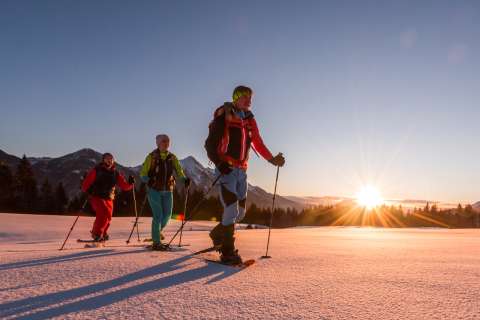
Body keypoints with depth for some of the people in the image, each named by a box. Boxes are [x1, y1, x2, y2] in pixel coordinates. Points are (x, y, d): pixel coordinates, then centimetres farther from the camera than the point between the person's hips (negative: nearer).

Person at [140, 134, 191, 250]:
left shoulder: (172, 158, 7)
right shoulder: (152, 157, -4)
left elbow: (179, 171, -1)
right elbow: (143, 173, -6)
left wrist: (185, 179, -21)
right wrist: (148, 180, -27)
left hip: (168, 191, 4)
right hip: (154, 190, -4)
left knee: (167, 214, 4)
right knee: (158, 215, -9)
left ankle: (158, 231, 35)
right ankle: (156, 243, 0)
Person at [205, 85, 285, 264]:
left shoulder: (249, 120, 14)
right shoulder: (224, 117, -5)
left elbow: (258, 144, 17)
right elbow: (210, 144, -9)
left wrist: (272, 159, 6)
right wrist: (219, 163, -21)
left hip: (241, 170, 7)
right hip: (226, 169, -7)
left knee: (241, 211, 10)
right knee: (232, 210, -13)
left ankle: (218, 234, 34)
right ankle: (228, 253, -3)